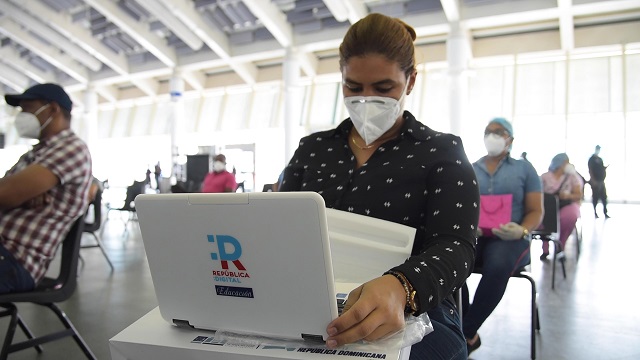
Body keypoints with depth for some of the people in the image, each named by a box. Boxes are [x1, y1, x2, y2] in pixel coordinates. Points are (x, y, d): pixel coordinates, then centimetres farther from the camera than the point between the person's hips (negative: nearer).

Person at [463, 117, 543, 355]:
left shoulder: (524, 169, 12)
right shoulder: (470, 170, 17)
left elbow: (536, 212, 7)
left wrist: (521, 230, -15)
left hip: (510, 239, -2)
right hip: (473, 236, 2)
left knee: (497, 266, -37)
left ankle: (465, 334, -21)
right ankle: (469, 334, -16)